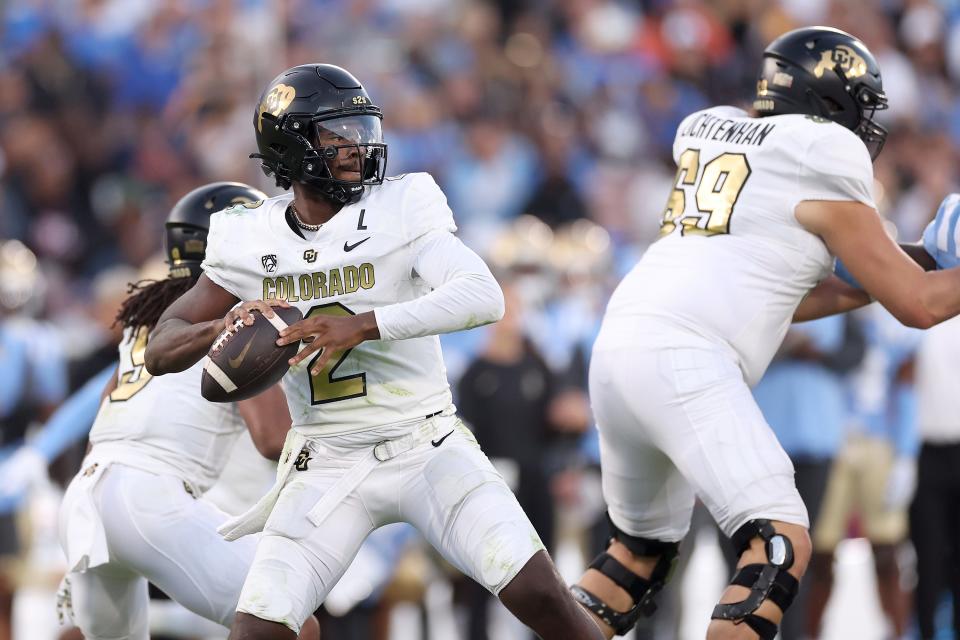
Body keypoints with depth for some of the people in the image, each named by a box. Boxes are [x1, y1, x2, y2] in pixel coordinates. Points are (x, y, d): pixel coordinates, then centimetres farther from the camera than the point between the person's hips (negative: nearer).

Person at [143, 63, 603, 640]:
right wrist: (223, 328, -21)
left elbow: (485, 298, -24)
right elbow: (162, 350, 3)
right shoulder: (251, 241, 0)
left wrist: (362, 325, -34)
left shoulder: (400, 211, -9)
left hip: (430, 451, -2)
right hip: (328, 466, 2)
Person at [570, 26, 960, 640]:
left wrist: (869, 283, 29)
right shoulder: (825, 172, 1)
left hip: (617, 350, 8)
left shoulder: (711, 134, 23)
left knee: (642, 550, 24)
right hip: (683, 360, -8)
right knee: (781, 545, -12)